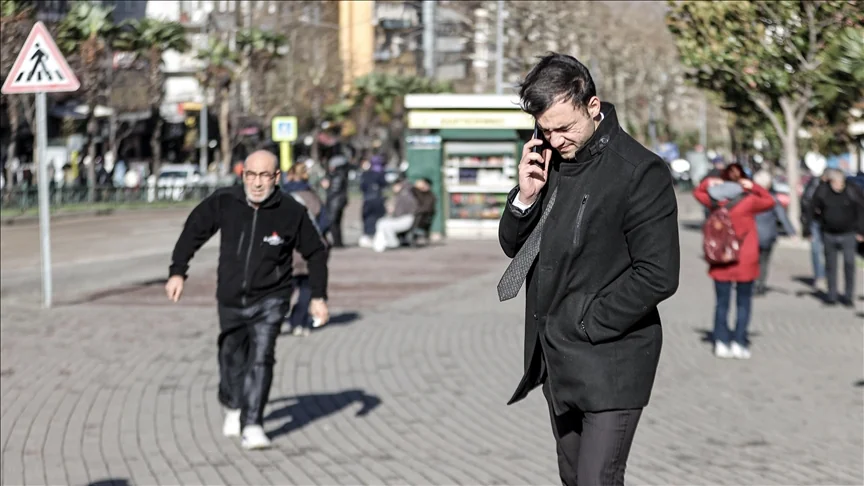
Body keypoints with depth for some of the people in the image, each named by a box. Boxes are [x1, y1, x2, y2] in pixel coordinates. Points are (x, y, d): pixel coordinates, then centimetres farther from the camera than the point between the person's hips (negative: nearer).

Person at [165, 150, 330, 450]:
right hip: (230, 299, 3)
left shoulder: (292, 212, -15)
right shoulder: (223, 203, -12)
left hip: (269, 299, -3)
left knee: (261, 357, -17)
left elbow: (316, 253, -2)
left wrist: (318, 296, -6)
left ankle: (252, 425, -15)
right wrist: (178, 272, -2)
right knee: (232, 355, 17)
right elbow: (193, 232, 3)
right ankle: (233, 407, 44)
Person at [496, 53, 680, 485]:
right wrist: (525, 198, -8)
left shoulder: (640, 172, -15)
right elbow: (513, 246, 12)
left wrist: (586, 325, -16)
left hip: (608, 362, -7)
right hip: (556, 361, 7)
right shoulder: (548, 159, 6)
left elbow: (657, 276, -18)